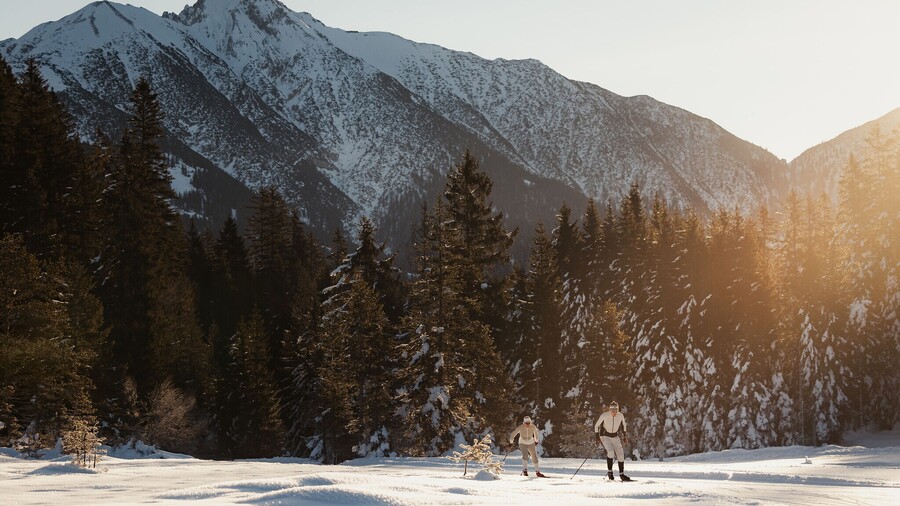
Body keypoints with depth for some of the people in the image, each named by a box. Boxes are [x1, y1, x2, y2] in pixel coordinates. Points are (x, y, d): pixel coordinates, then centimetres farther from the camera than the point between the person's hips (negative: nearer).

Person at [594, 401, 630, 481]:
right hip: (605, 436, -4)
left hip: (615, 437, 4)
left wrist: (625, 436, 11)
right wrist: (597, 436, -14)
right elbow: (596, 426, -8)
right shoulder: (604, 416, -21)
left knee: (620, 454, -4)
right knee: (610, 452, -26)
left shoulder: (620, 416, -12)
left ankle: (621, 474, 12)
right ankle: (609, 471, -9)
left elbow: (623, 425, 10)